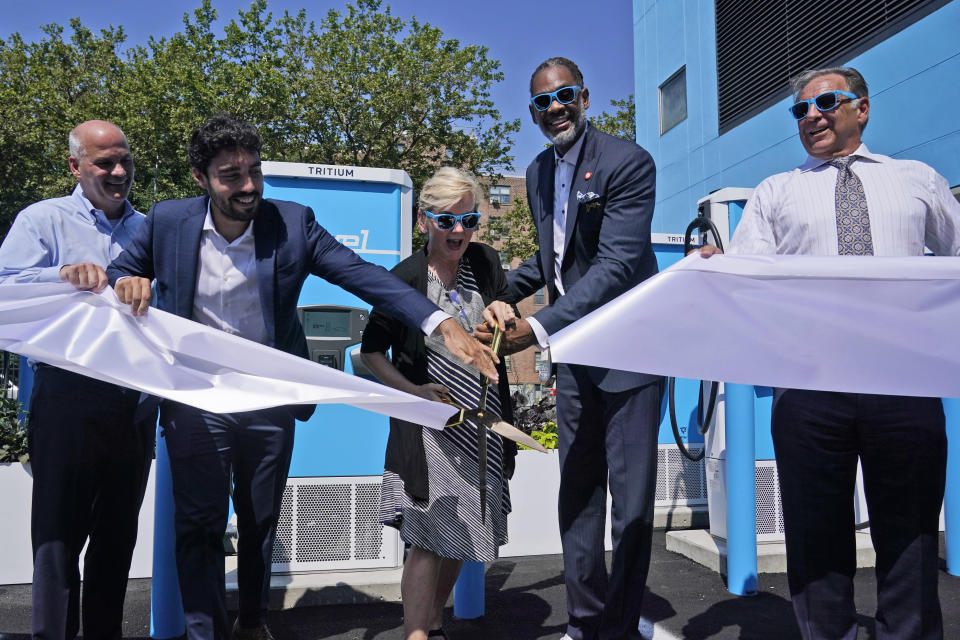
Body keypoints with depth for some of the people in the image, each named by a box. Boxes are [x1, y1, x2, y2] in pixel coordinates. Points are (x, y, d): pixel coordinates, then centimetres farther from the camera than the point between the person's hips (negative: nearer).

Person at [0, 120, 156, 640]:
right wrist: (63, 275, -25)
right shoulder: (43, 220, 2)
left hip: (134, 404, 4)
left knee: (118, 534, 14)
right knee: (59, 532, 3)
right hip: (67, 399, -4)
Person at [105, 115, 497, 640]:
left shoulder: (293, 223, -11)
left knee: (261, 521, 17)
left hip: (271, 402, 1)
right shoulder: (167, 222, -7)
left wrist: (442, 323, -33)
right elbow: (115, 275, 8)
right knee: (199, 525, 5)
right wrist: (126, 283, -20)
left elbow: (364, 276, -20)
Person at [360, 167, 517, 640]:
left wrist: (504, 317, -15)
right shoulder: (405, 278, -12)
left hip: (484, 424, 5)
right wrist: (414, 391, -17)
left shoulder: (486, 263, 2)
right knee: (429, 541, -4)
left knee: (460, 538, 15)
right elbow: (371, 353, -4)